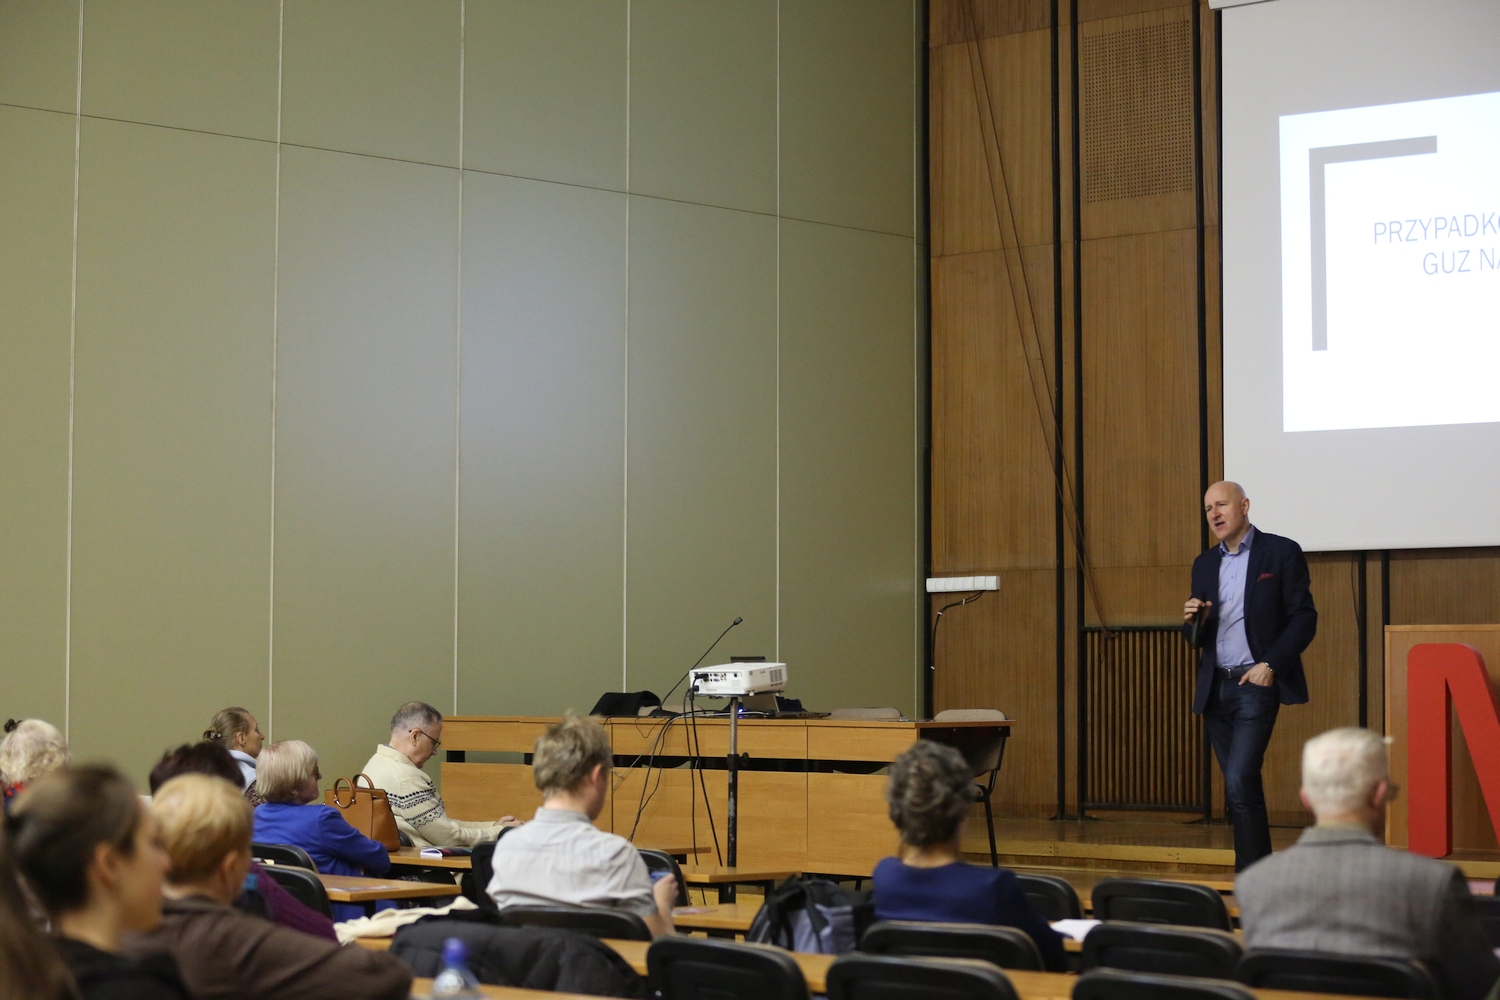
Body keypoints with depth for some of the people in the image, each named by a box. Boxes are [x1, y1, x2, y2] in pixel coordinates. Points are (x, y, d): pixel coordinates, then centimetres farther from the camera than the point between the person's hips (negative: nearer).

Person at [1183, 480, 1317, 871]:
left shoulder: (1282, 552, -2)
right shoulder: (1204, 564, 15)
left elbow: (1304, 619, -5)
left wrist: (1270, 665, -15)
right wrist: (1192, 622, -6)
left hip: (1256, 684, -6)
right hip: (1215, 688, 6)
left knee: (1239, 782, -16)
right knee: (1241, 785, 9)